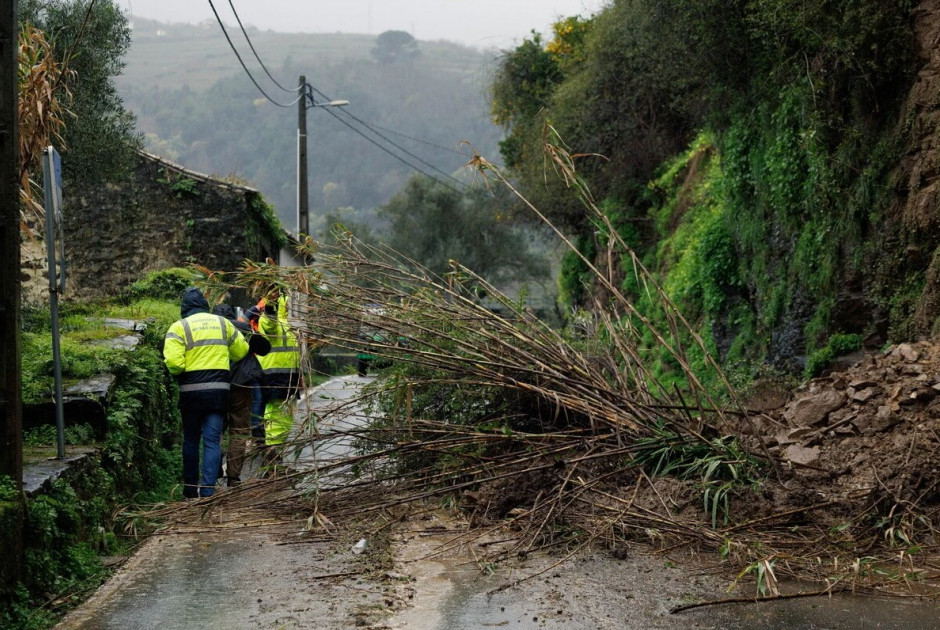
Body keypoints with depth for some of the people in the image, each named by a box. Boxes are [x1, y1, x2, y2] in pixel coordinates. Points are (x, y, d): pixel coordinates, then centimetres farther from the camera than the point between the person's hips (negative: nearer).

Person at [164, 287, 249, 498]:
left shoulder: (179, 327, -5)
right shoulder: (222, 323, 7)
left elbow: (173, 362, -16)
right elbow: (241, 351, 13)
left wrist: (177, 372, 6)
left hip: (191, 391, -2)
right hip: (219, 388, 2)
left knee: (191, 439, 14)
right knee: (212, 441, 2)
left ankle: (190, 490, 22)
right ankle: (208, 491, -6)